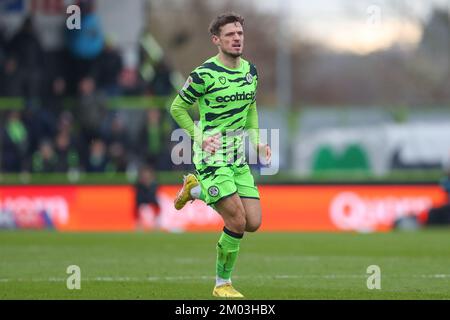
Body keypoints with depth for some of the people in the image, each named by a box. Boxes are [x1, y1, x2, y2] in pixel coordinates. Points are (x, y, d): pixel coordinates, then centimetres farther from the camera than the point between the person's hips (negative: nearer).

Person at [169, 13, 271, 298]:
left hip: (239, 157, 7)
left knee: (254, 223, 3)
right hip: (212, 157, -7)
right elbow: (177, 108, -3)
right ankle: (223, 284, 5)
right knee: (237, 222, -14)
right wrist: (200, 138, -12)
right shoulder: (204, 74, -13)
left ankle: (195, 190, 25)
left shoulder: (250, 71, 7)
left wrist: (257, 141, 9)